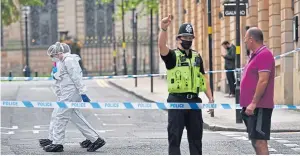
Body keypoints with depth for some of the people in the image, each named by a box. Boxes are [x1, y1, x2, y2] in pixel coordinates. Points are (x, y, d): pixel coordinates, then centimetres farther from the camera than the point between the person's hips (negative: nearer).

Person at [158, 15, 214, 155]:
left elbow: (203, 79, 18)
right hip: (177, 100, -4)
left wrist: (210, 98, 10)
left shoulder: (197, 57, 14)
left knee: (196, 135, 10)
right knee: (174, 135, -2)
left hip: (194, 101, 4)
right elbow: (162, 46, -23)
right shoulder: (172, 55, -2)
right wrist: (163, 29, -41)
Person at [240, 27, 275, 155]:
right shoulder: (256, 55, 18)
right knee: (256, 141, 12)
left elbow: (263, 81, -21)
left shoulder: (264, 55, -13)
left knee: (260, 141, -12)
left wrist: (253, 103, -23)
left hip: (259, 107, -10)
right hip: (252, 107, 10)